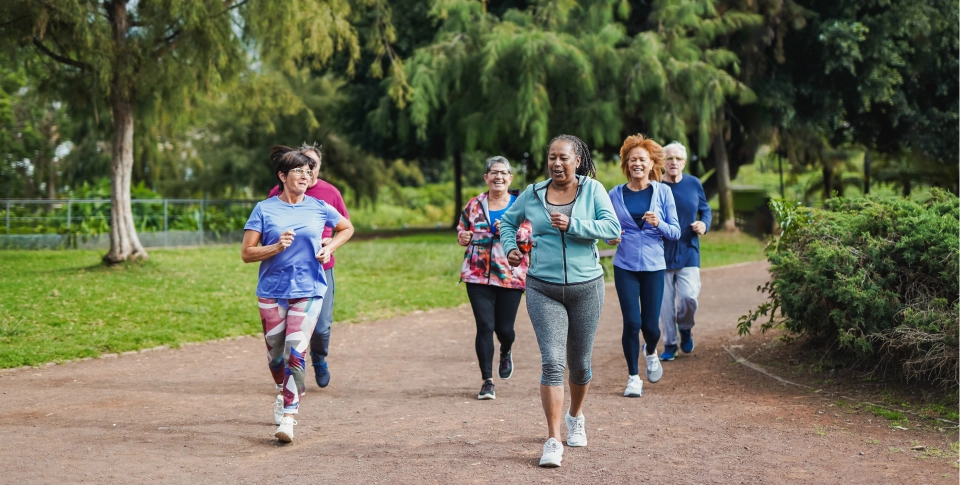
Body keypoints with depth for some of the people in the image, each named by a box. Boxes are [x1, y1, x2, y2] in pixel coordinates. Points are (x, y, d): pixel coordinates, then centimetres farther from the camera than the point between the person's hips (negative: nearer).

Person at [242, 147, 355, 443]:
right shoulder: (264, 209, -1)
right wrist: (277, 247, -19)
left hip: (308, 290, -1)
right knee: (275, 353, 10)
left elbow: (347, 228, 22)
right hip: (272, 291, 1)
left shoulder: (319, 208, 3)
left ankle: (288, 417, -12)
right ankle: (285, 394, 40)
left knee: (295, 352, -13)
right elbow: (247, 253, -3)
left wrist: (329, 248, 5)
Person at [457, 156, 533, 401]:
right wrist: (463, 237, -5)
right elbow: (462, 232, 19)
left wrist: (513, 231, -18)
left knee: (504, 327, 4)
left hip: (511, 276, -1)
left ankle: (506, 352, 42)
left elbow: (533, 239, -1)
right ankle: (487, 381, 1)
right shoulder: (474, 205, 7)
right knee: (484, 326, -7)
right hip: (478, 275, 1)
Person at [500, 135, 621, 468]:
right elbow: (508, 222, 17)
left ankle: (575, 415, 43)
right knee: (552, 361, -13)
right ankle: (553, 441, -9)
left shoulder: (593, 190, -3)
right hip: (543, 290, 0)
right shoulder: (532, 193, 2)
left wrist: (572, 224, -22)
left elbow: (612, 227, -13)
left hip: (586, 288, 0)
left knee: (580, 363, 14)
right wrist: (510, 248, -1)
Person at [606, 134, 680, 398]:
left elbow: (675, 232, 1)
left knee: (650, 325, 2)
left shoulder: (662, 192, 0)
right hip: (625, 267, 0)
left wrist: (659, 223, -19)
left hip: (653, 267, 0)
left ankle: (650, 351, 39)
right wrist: (611, 237, -11)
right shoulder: (616, 194, 2)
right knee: (632, 322, -8)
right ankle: (633, 377, 9)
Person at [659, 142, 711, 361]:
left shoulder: (694, 184, 2)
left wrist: (704, 224, -4)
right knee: (665, 302, 4)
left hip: (688, 251, 1)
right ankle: (669, 344, 19)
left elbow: (705, 209, 14)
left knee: (689, 296, -13)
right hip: (662, 253, -1)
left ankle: (685, 328, 18)